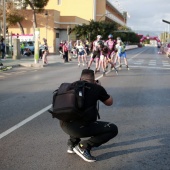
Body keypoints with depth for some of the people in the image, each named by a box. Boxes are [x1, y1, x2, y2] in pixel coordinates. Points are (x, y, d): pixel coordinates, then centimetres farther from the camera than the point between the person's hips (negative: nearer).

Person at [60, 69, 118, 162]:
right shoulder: (96, 88, 4)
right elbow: (110, 102, 20)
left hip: (64, 125, 7)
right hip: (80, 127, -6)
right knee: (113, 129, 5)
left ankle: (72, 144, 27)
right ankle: (83, 146, 0)